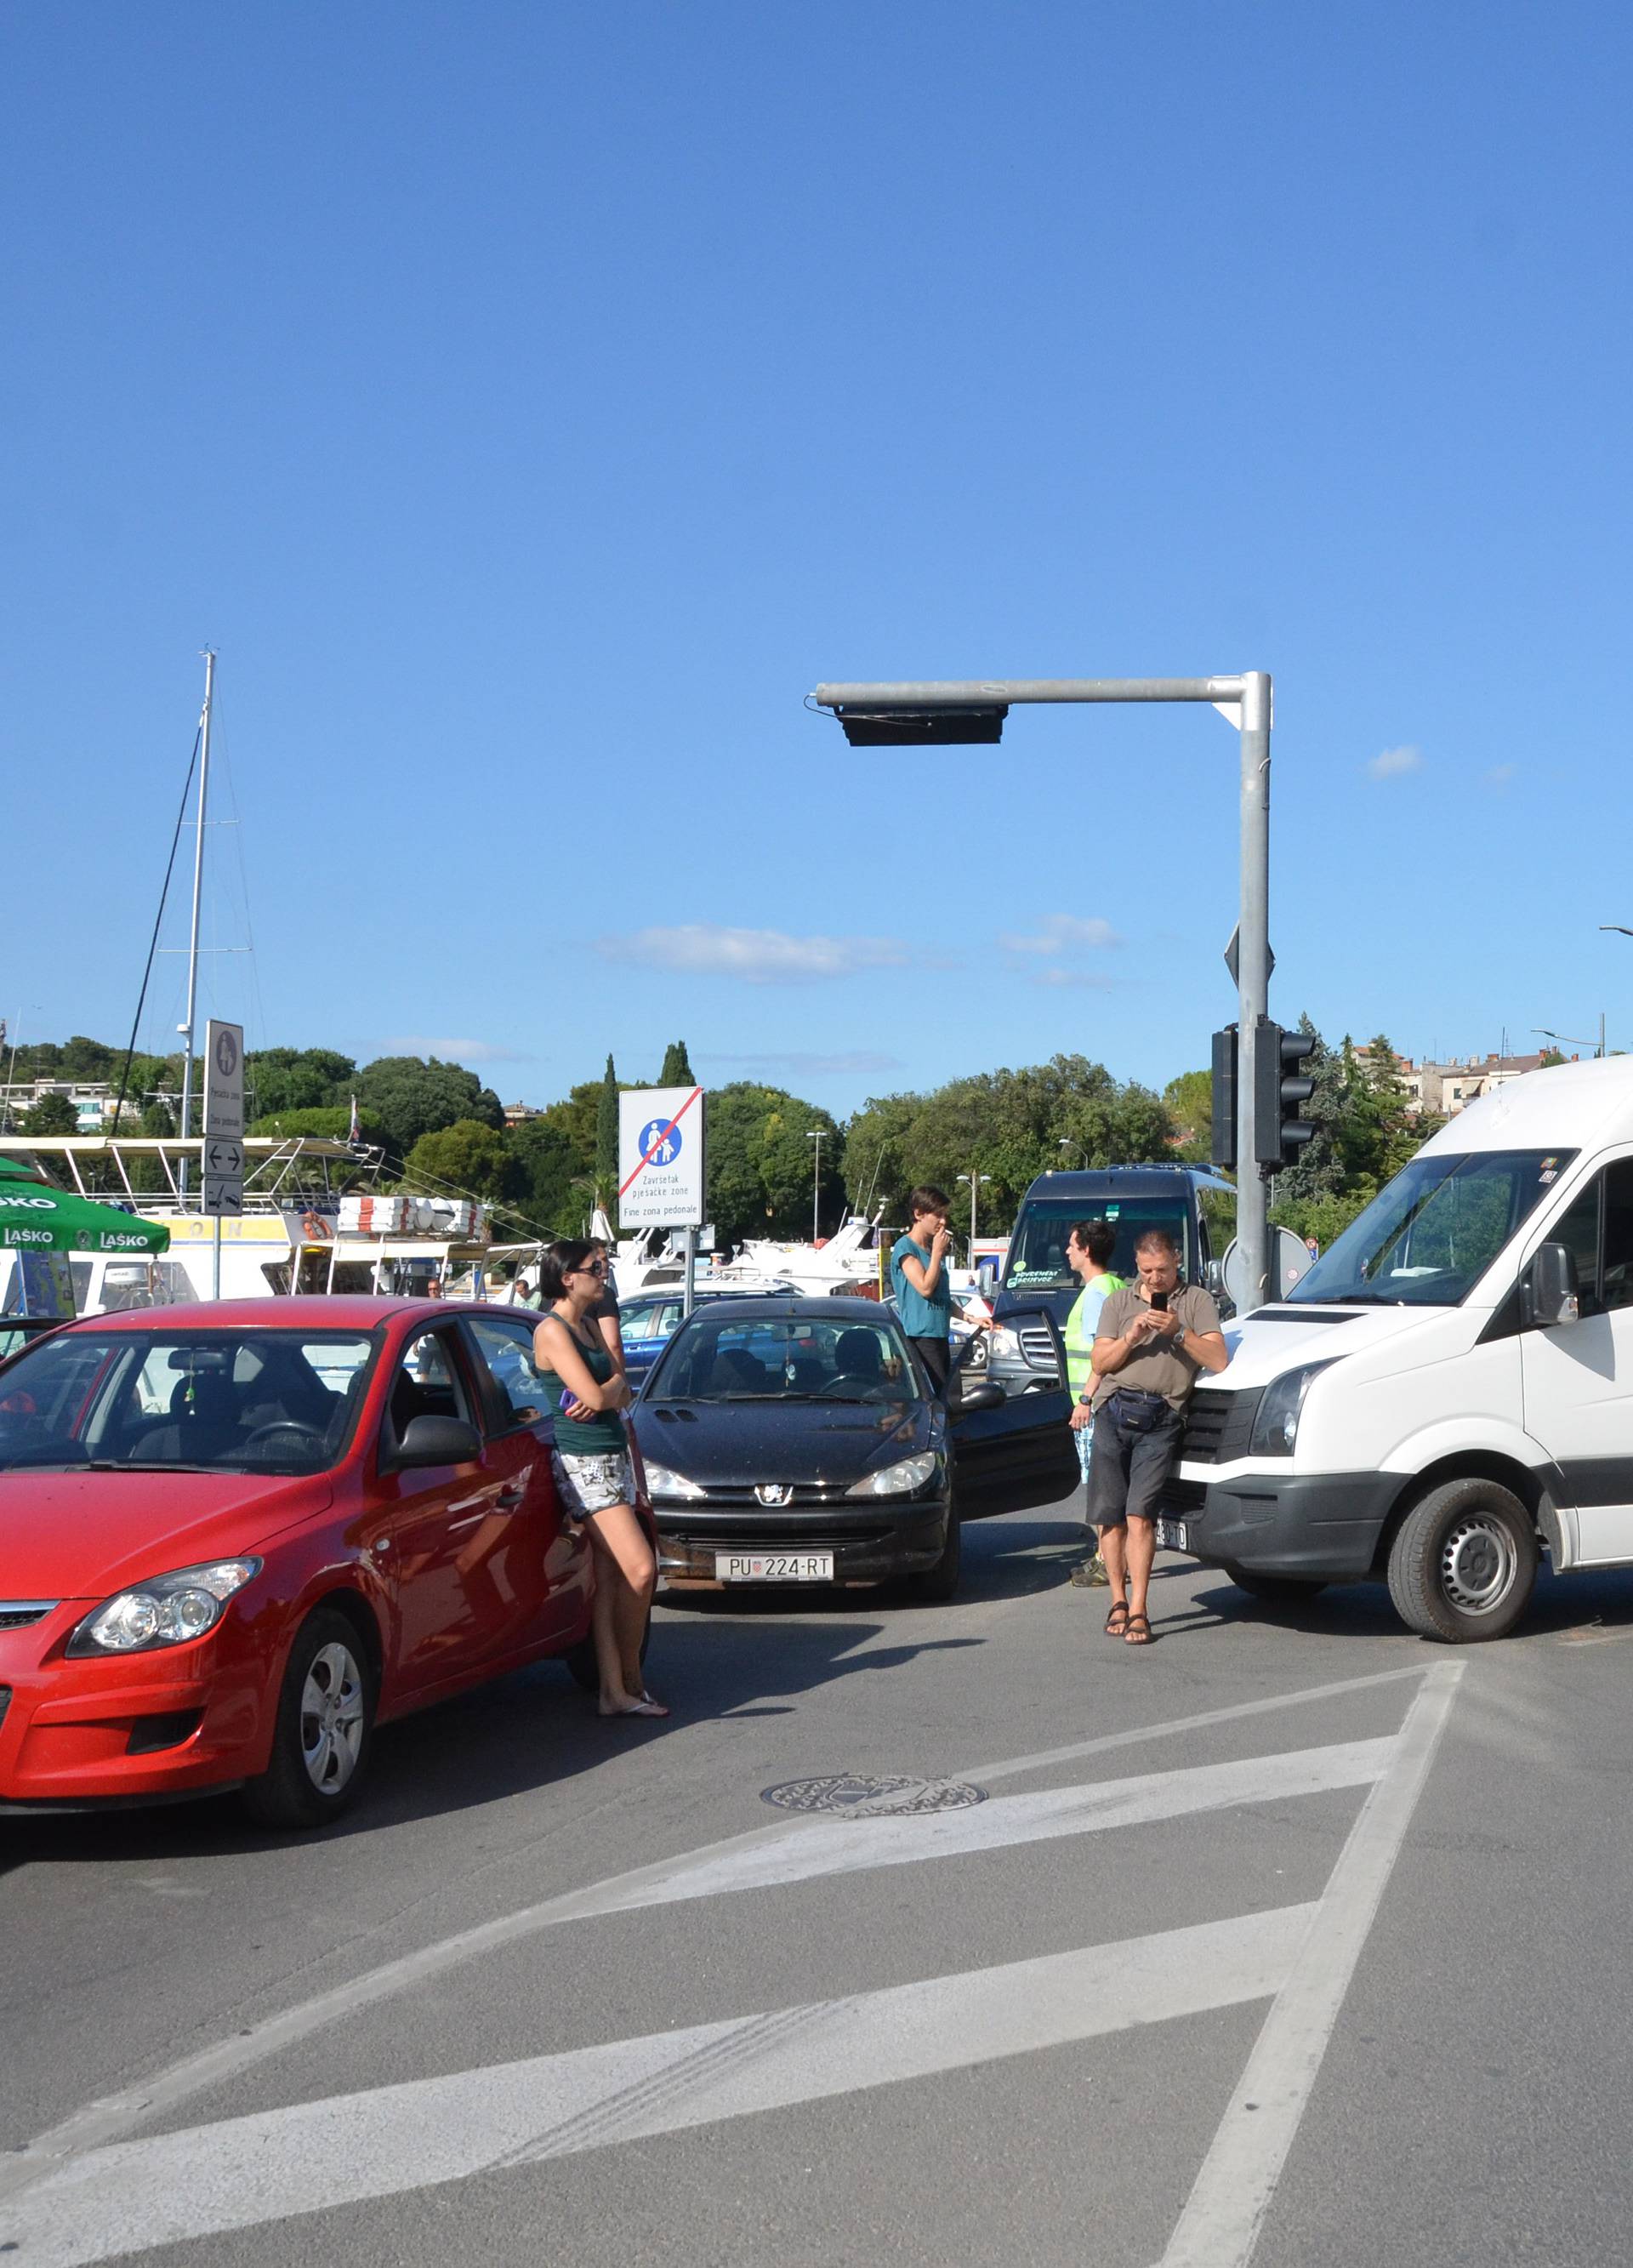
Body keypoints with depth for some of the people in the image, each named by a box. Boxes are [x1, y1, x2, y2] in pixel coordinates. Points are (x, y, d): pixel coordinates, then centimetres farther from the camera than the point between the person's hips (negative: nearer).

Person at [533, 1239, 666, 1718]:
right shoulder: (552, 1330, -11)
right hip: (583, 1462, -9)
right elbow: (596, 1396, -18)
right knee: (640, 1570, -14)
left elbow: (621, 1393, 12)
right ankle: (629, 1679, 0)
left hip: (613, 1456, 9)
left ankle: (615, 1690, 6)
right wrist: (612, 1390, 3)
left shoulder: (588, 1326, 18)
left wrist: (606, 1393, -10)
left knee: (608, 1577, 6)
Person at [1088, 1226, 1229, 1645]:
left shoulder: (1196, 1301, 10)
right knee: (1110, 1516, 1)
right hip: (1114, 1412, 3)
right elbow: (1100, 1362, 8)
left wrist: (1179, 1332, -12)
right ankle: (1119, 1601, 15)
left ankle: (1138, 1611, -11)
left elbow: (1219, 1359, -1)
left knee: (1140, 1516, -13)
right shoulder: (1119, 1302, 17)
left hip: (1161, 1421, -3)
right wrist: (1132, 1337, -7)